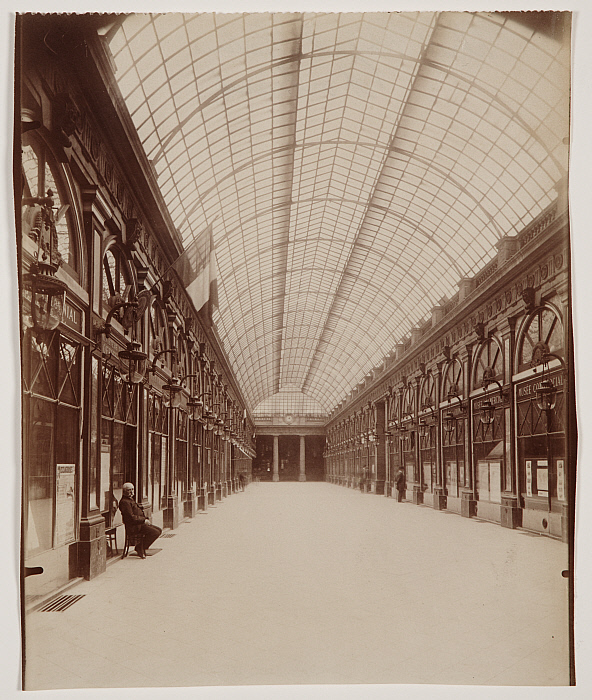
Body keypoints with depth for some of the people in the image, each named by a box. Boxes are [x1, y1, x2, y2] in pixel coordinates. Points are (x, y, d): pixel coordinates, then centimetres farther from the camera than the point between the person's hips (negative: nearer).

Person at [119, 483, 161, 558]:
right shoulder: (124, 502, -14)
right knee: (155, 532, -21)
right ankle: (140, 548, -6)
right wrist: (144, 520, -14)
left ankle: (141, 546, 6)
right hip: (133, 527, -11)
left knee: (159, 530, 3)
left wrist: (146, 519, 8)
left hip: (140, 523, 11)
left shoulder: (131, 499, 21)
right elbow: (131, 517, -20)